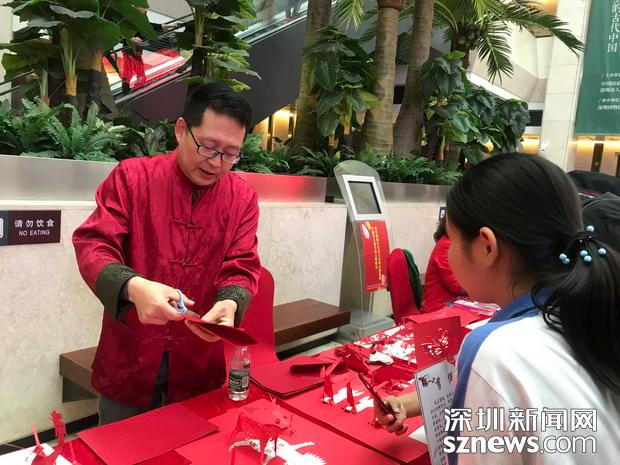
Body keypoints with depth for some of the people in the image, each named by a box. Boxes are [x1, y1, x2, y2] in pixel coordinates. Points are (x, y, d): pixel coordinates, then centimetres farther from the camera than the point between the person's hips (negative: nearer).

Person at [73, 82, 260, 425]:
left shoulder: (243, 198, -1)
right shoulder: (132, 176, -6)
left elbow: (242, 268, -3)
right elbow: (91, 245, -11)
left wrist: (230, 303, -26)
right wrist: (132, 287, -31)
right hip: (128, 362, -1)